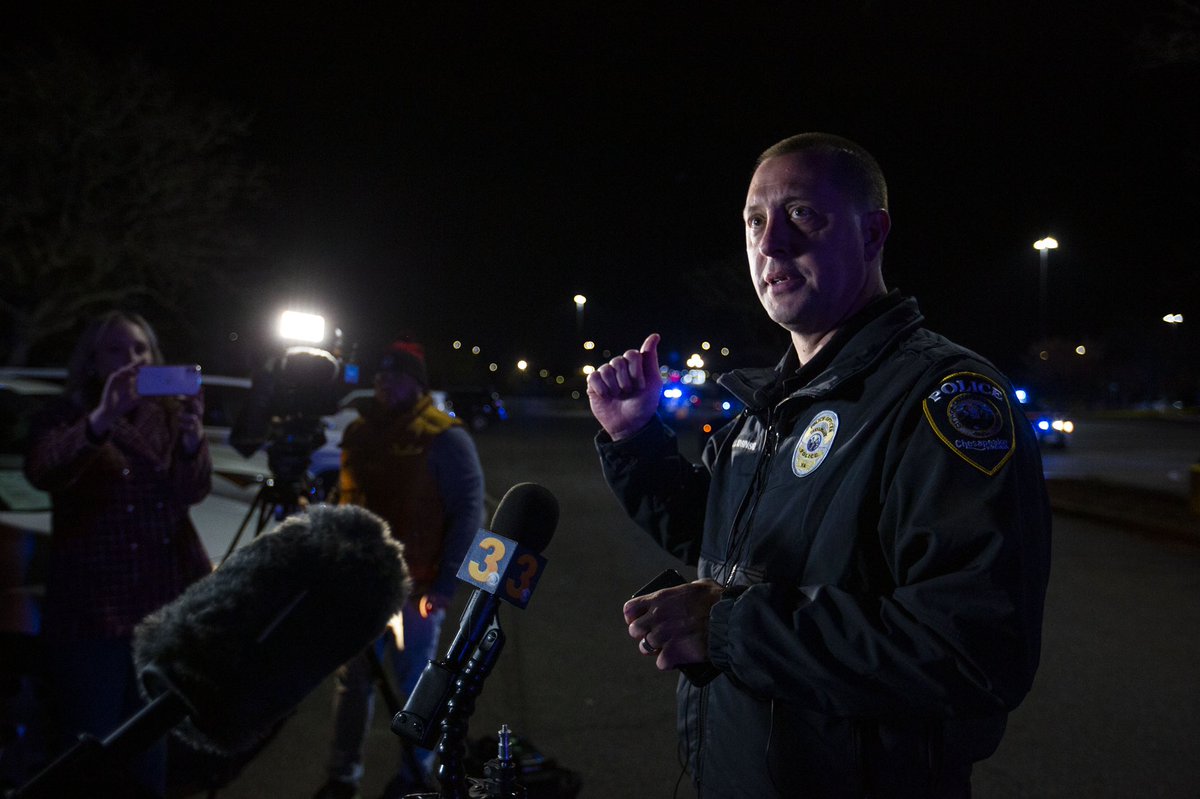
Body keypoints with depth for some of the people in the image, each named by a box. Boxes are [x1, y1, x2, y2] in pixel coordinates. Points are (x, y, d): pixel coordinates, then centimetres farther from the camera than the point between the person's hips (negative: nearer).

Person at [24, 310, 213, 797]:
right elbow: (41, 473, -22)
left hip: (165, 601, 3)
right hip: (91, 607, -3)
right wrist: (101, 421, -39)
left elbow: (193, 492, -7)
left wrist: (191, 442, -28)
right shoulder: (65, 416, 0)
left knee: (150, 746, 10)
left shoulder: (171, 415, 8)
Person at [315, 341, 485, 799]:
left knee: (415, 686, 8)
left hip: (415, 587, -5)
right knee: (353, 680, 12)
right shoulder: (359, 433, 10)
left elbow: (468, 512, -11)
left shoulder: (444, 438, -9)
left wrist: (446, 583, -15)